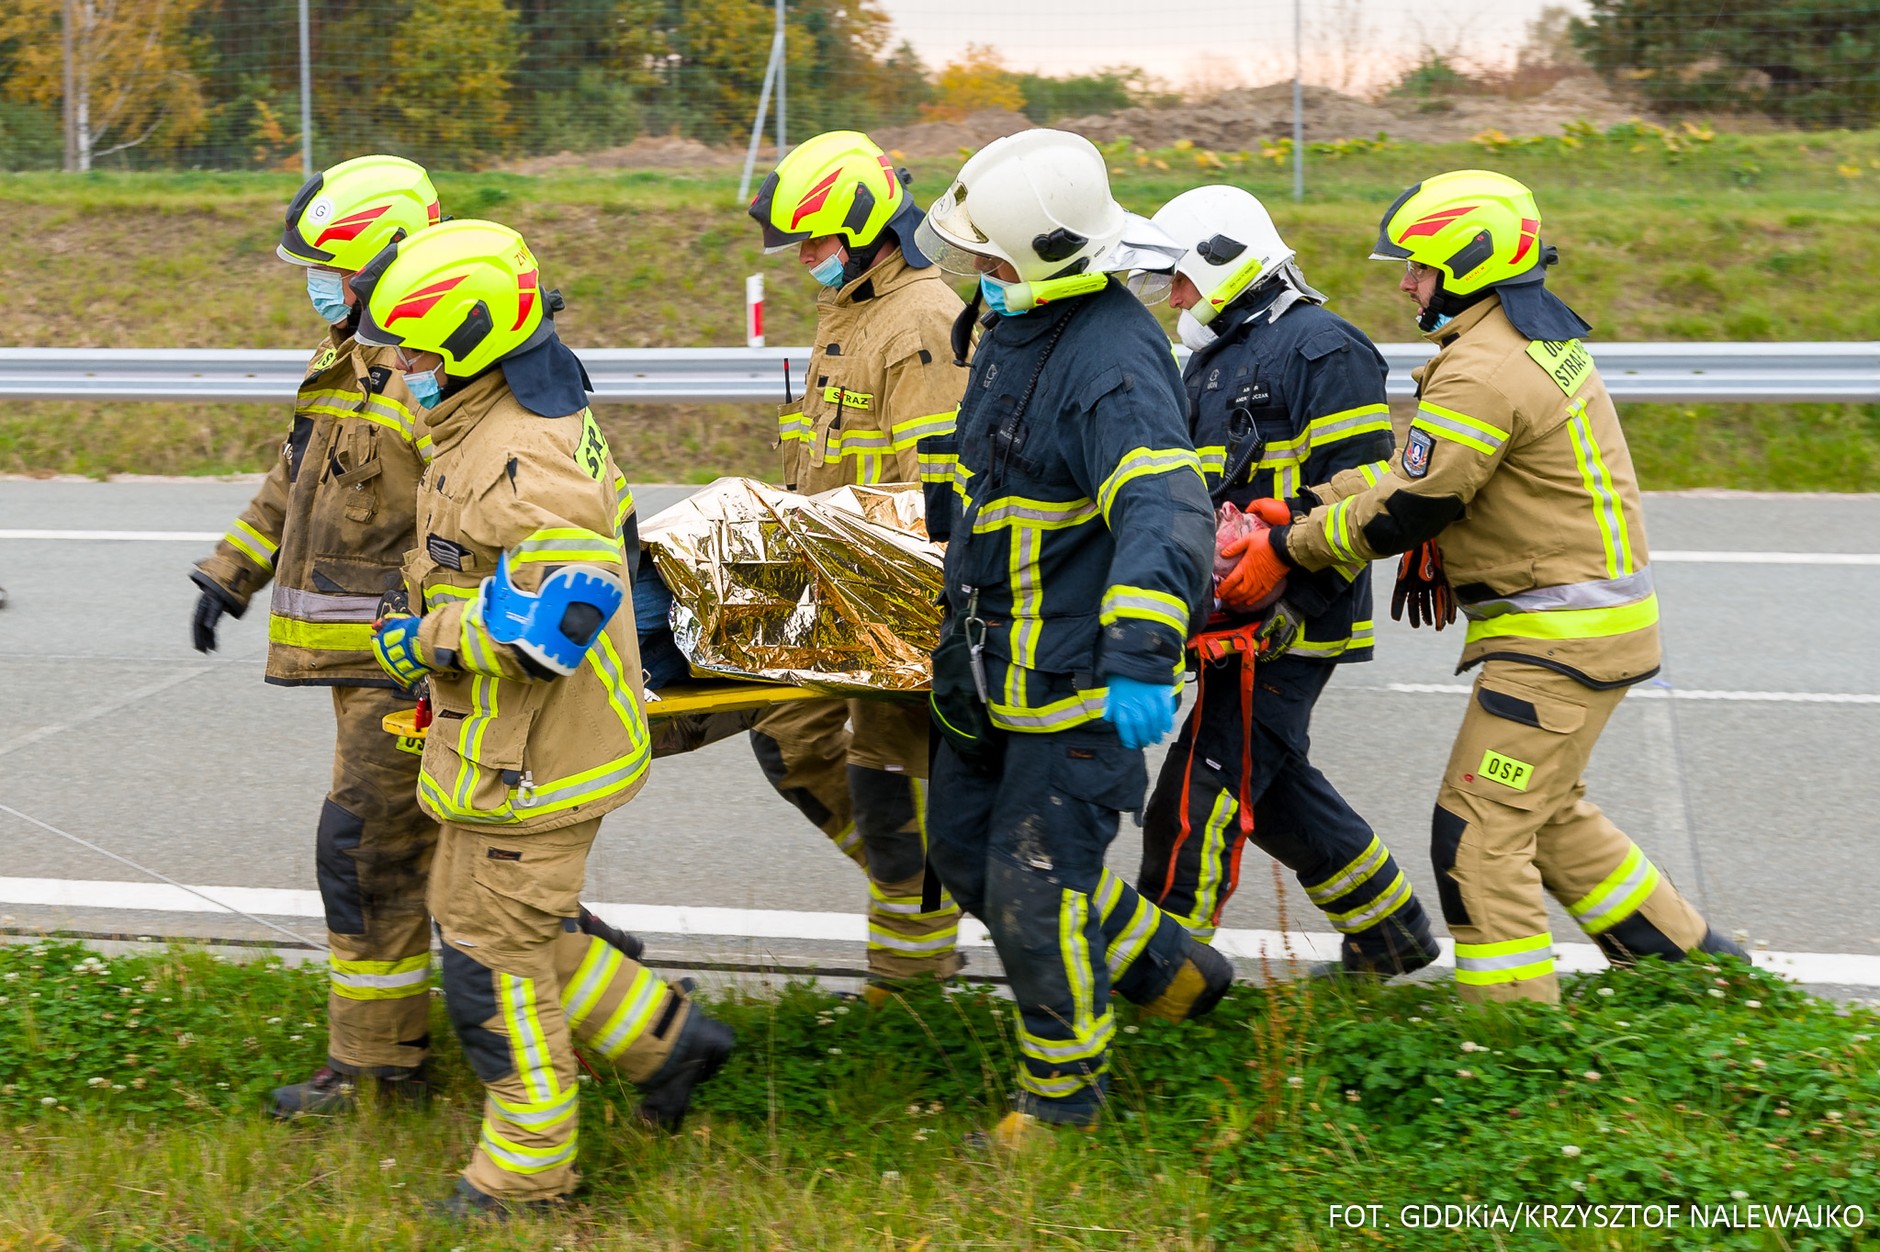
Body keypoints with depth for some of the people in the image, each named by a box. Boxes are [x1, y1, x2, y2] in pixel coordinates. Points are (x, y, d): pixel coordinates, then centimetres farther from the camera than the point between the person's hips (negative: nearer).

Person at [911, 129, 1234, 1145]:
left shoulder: (1115, 363, -25)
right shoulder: (1008, 324, 5)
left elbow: (1166, 520, -38)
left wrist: (1141, 661, -47)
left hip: (1080, 676, -10)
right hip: (991, 667, 10)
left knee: (1034, 888, -3)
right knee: (966, 853, 17)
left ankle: (1061, 1092, 19)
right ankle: (1171, 972, 33)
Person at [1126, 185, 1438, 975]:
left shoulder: (1322, 350, -11)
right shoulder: (1214, 358, 18)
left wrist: (1286, 606, -22)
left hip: (1292, 622, -10)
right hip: (1238, 618, 10)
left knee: (1200, 791, -10)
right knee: (1272, 780, 15)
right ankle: (1391, 931, 28)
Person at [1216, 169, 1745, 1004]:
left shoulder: (1484, 372, -21)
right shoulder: (1538, 340, 12)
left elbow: (1404, 511, -18)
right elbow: (1422, 471, 17)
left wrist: (1286, 549, -7)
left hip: (1561, 637, -10)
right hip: (1593, 615, 10)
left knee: (1479, 832, -6)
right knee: (1548, 815, 22)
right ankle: (1690, 959, 30)